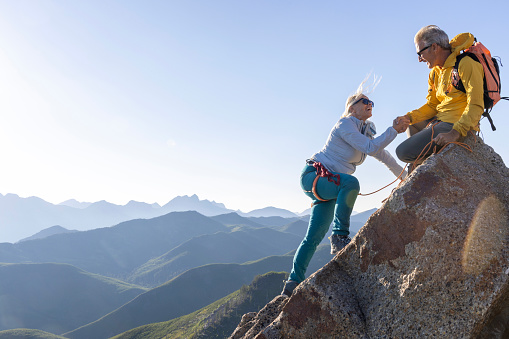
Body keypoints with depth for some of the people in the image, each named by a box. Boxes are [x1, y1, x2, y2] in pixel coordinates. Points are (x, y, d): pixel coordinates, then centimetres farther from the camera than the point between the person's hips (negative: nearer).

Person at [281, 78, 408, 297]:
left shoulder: (367, 133, 17)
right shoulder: (345, 125, -9)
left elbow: (385, 157, 24)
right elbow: (370, 148, -21)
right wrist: (394, 130, -16)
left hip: (329, 185, 8)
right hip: (314, 175, -8)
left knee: (314, 236, 2)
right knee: (350, 182, -37)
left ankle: (293, 283, 6)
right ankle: (340, 236, -29)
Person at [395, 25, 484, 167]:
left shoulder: (466, 64, -15)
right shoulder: (435, 72, 13)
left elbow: (475, 105, -23)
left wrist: (455, 133, -34)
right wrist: (409, 117, -6)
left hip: (456, 124, -10)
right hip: (439, 120, 10)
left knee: (403, 152, -20)